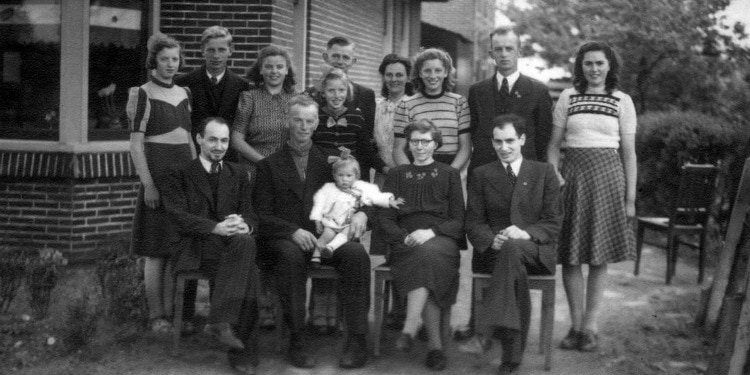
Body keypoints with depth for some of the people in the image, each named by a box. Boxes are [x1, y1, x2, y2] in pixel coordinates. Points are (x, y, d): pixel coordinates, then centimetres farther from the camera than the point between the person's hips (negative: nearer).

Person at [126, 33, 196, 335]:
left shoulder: (184, 93, 13)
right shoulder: (143, 94, -4)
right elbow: (136, 145, -8)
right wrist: (148, 184, -16)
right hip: (157, 174, -6)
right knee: (157, 250, -2)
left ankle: (172, 310, 15)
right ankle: (156, 315, 6)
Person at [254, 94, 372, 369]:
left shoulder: (329, 160, 18)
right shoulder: (269, 165, 11)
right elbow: (262, 216, 3)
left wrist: (361, 213, -9)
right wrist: (293, 231, -16)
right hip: (285, 239, -2)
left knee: (356, 253, -29)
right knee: (291, 255, -36)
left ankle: (357, 341, -25)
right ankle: (296, 341, -27)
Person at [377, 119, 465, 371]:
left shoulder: (449, 174, 18)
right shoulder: (397, 175, 21)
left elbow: (458, 220, 8)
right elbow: (385, 219, 12)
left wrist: (431, 232, -11)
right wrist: (405, 237, -10)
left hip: (442, 241, 0)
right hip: (406, 243, 1)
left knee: (428, 253, -37)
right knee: (427, 258, -35)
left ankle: (409, 328, -41)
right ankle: (435, 343, -38)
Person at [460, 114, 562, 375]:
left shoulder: (544, 173, 13)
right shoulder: (481, 175, 15)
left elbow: (553, 222, 5)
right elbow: (473, 222, 7)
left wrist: (526, 233, -17)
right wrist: (492, 239, -17)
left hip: (535, 251, 0)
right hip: (493, 252, 1)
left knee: (512, 248, -38)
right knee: (515, 267, -36)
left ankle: (486, 331, -44)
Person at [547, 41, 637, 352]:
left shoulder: (622, 101, 5)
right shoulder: (567, 97, 7)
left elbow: (629, 153, 5)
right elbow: (553, 144, 9)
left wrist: (630, 197, 2)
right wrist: (554, 175, -8)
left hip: (607, 176, -1)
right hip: (572, 175, 1)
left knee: (599, 257, 3)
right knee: (570, 256, 1)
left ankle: (590, 326, 11)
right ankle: (575, 324, 13)